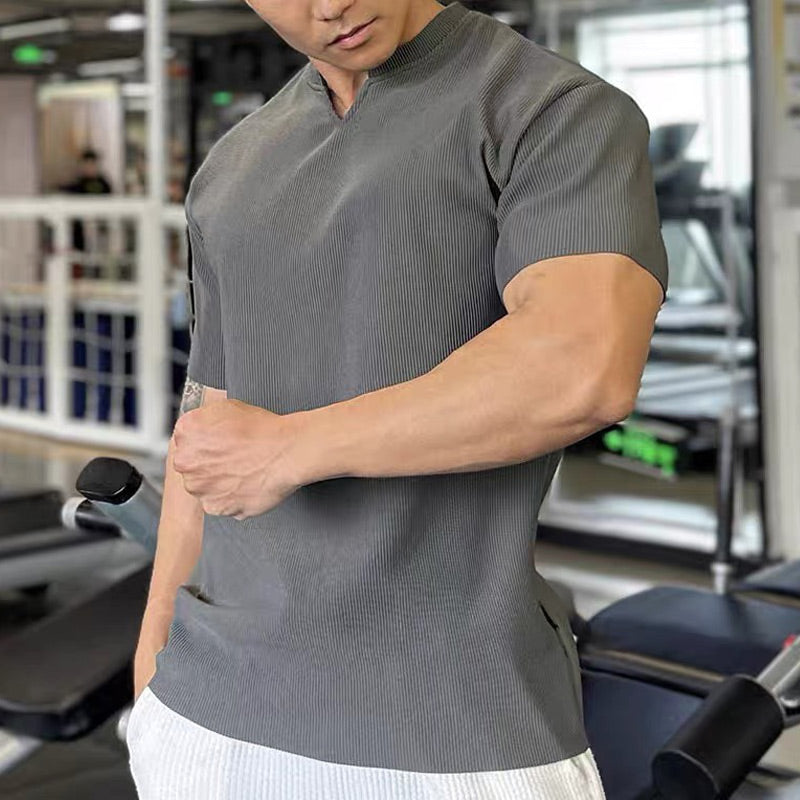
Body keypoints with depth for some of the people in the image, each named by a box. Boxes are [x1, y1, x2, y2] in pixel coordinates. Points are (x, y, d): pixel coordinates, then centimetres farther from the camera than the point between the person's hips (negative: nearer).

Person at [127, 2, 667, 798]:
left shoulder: (568, 115, -8)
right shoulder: (236, 172, 13)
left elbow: (584, 372, -27)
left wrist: (286, 450, -17)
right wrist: (155, 664, 17)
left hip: (455, 734, -6)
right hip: (227, 709, 6)